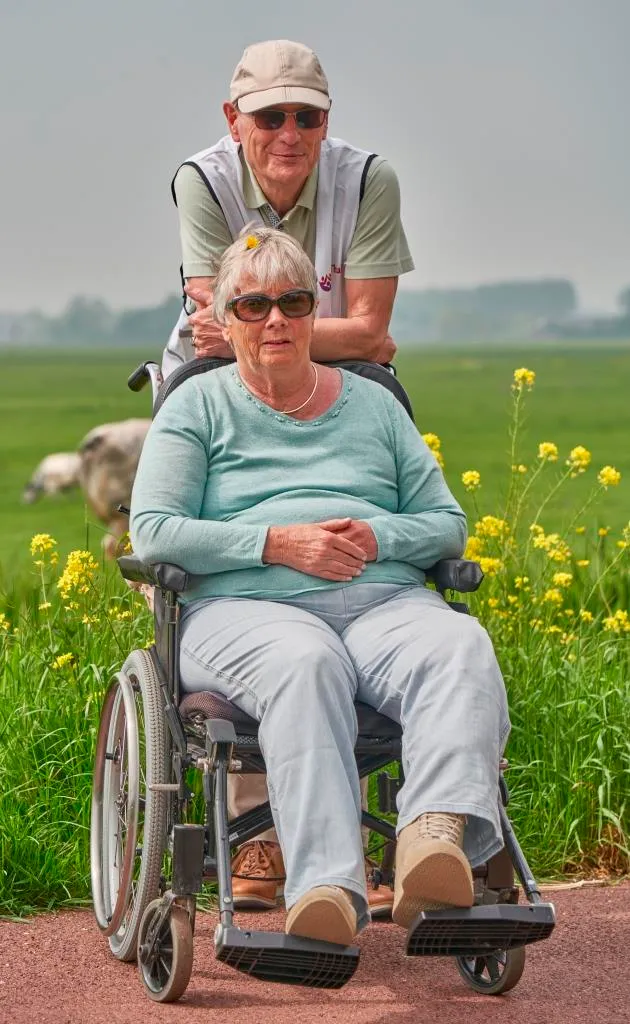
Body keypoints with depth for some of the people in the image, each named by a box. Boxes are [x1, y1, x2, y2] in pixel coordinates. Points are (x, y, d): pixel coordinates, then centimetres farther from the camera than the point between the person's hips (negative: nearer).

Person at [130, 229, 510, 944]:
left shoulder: (373, 404, 25)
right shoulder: (198, 404, 16)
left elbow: (449, 526, 22)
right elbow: (152, 533, 3)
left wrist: (379, 538, -2)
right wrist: (278, 543, -9)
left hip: (385, 599, 3)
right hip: (245, 606, -3)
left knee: (460, 647, -33)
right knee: (305, 664, -40)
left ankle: (439, 833, -59)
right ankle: (327, 888, -57)